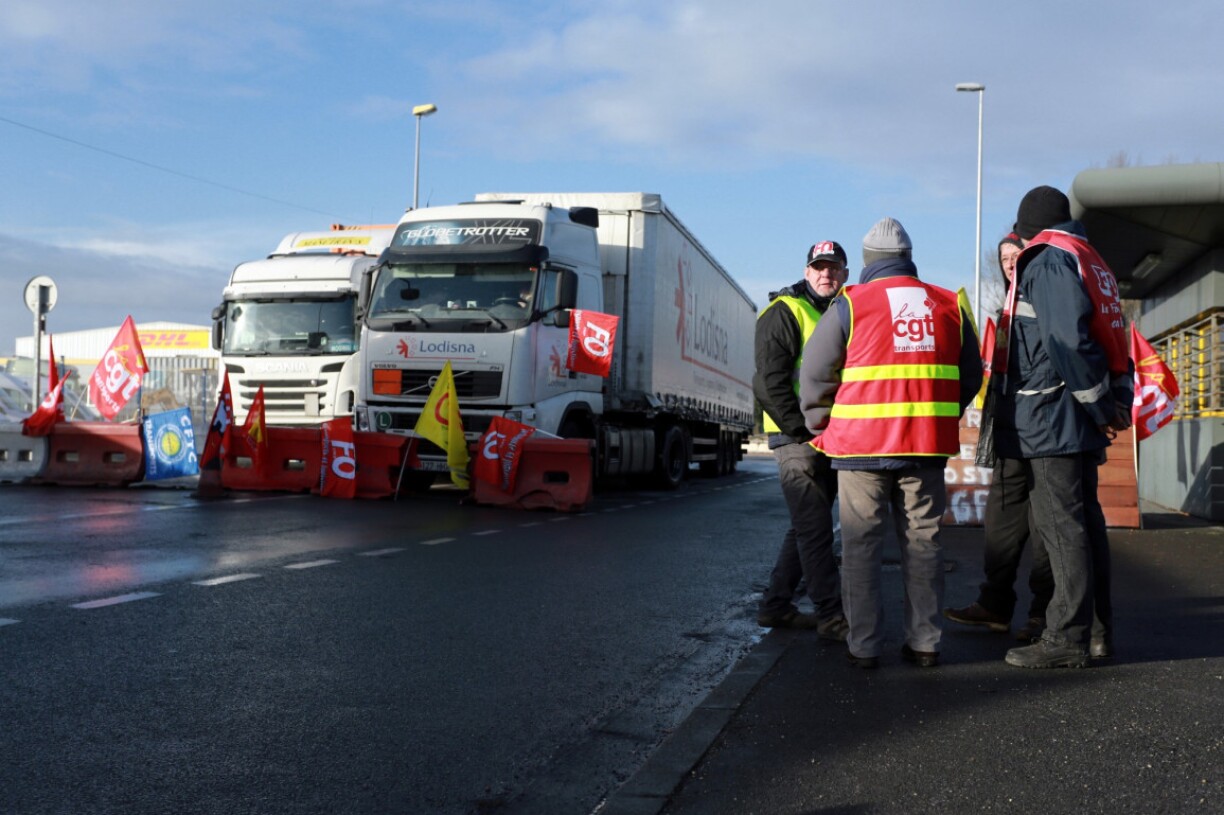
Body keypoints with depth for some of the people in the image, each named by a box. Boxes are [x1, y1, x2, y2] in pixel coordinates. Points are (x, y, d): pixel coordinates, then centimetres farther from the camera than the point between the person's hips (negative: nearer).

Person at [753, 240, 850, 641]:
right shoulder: (784, 312, -6)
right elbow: (770, 382, -13)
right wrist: (802, 429, -17)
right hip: (798, 439, -8)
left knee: (807, 525, 12)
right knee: (815, 528, -9)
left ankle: (775, 605, 21)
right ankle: (831, 615, -6)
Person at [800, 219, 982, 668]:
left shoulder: (848, 305, -3)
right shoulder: (948, 306, 10)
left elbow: (815, 377, -2)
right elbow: (970, 378, 16)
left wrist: (821, 427, 11)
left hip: (861, 445, -3)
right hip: (926, 446, 3)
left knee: (861, 546, 4)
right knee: (922, 542, 11)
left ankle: (864, 645, 5)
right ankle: (924, 642, 15)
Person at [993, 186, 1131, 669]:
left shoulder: (1048, 260, -9)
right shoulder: (1091, 262, 20)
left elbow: (1066, 339, -21)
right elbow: (1110, 340, 20)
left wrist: (1099, 406, -16)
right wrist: (1109, 404, 17)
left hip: (1051, 415, -10)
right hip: (1080, 418, 10)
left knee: (1061, 526, -7)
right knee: (1084, 520, 13)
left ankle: (1068, 638, -4)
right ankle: (1097, 630, 20)